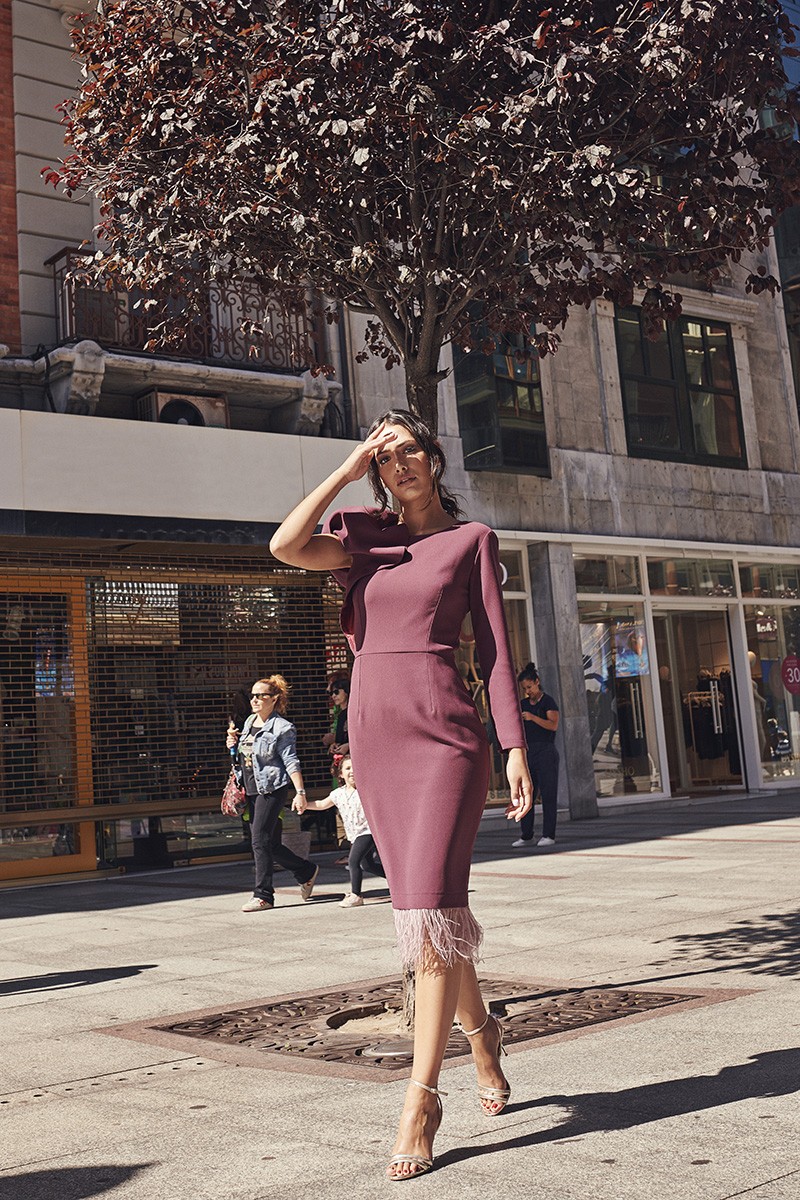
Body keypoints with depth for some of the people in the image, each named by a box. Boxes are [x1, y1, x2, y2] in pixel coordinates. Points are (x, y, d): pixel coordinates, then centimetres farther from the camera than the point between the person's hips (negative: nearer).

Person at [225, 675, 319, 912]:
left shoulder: (282, 728, -9)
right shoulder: (250, 722, 14)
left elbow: (291, 762, -13)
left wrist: (300, 791, -20)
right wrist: (234, 745, 6)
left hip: (272, 789, -8)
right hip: (253, 790, 8)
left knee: (260, 840, -11)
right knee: (271, 844, 10)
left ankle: (263, 895, -4)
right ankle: (307, 872, 29)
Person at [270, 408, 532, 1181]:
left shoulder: (471, 539, 6)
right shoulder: (367, 540, 14)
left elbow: (494, 646, 2)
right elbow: (286, 547, -5)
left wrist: (516, 747, -5)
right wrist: (347, 470, 0)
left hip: (445, 732, -4)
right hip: (374, 732, 4)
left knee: (430, 904, -12)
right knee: (425, 904, 11)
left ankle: (421, 1097, -4)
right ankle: (479, 1034, 34)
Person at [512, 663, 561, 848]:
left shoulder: (548, 701, -2)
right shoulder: (523, 704, 15)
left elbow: (553, 725, -15)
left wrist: (532, 717, -27)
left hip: (545, 751, -6)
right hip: (527, 751, 6)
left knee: (548, 793, -4)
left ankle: (548, 835, -2)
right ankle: (526, 835, 6)